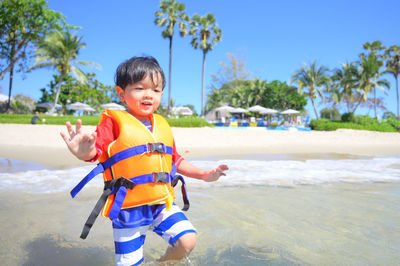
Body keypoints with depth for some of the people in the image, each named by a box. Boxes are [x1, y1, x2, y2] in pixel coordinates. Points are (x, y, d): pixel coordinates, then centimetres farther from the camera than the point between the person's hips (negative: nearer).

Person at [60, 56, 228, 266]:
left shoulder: (162, 125, 10)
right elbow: (96, 150, -21)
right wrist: (84, 151, -44)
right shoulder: (114, 122, -7)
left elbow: (175, 160, 18)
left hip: (162, 204, 5)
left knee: (187, 241, -6)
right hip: (128, 209, -4)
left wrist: (204, 175, 14)